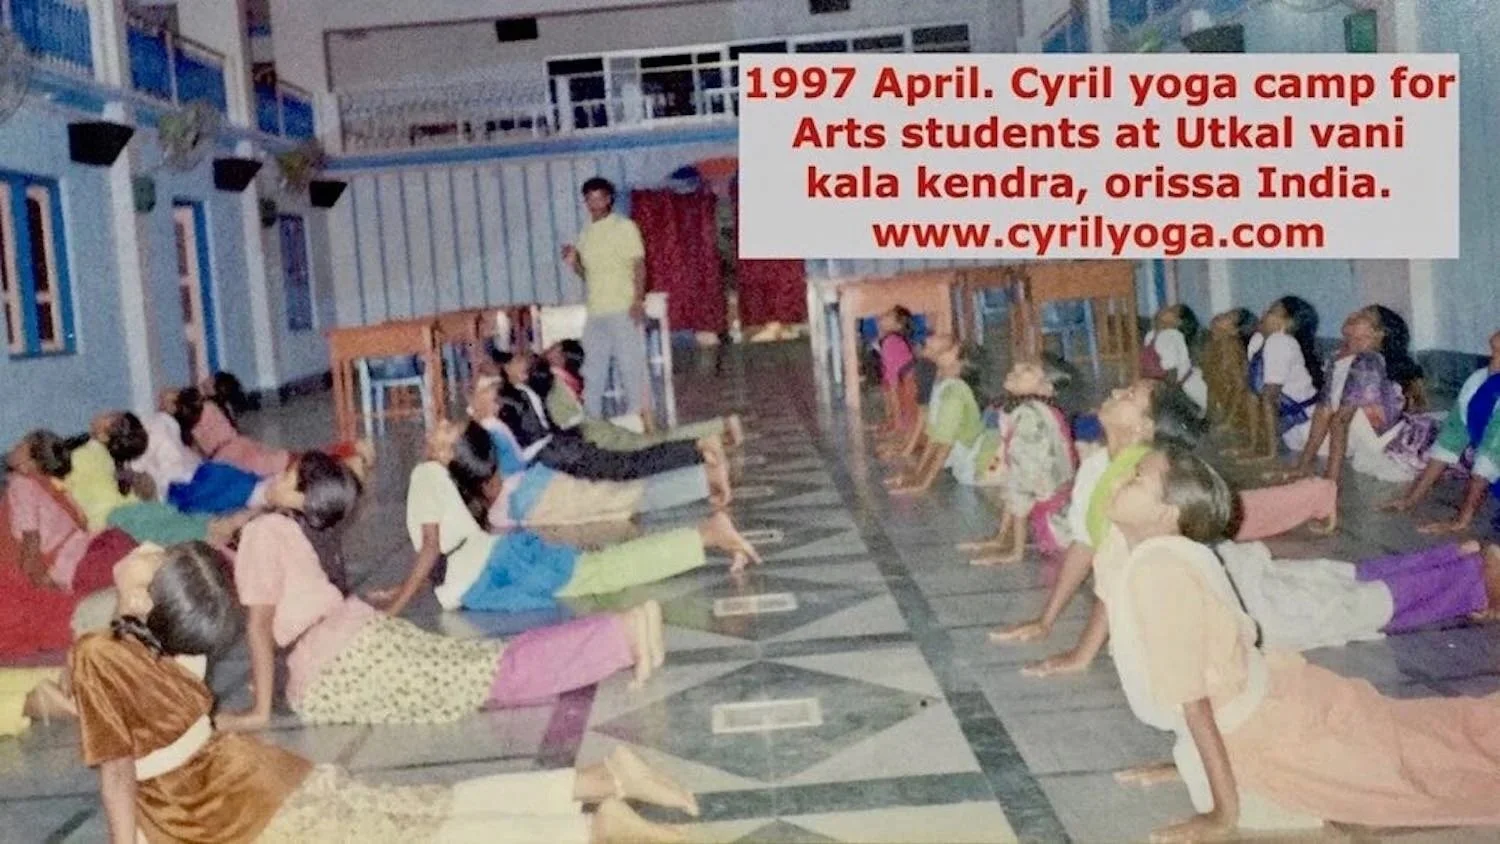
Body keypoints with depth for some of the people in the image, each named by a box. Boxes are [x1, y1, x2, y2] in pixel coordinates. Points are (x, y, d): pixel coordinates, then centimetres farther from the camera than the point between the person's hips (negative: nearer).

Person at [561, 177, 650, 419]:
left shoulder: (624, 227, 0)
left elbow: (639, 266, -5)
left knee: (631, 367, -3)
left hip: (623, 310, -6)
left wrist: (638, 300, -16)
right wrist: (573, 263, -1)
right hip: (595, 312, 6)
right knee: (593, 372, 7)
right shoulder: (585, 233, 15)